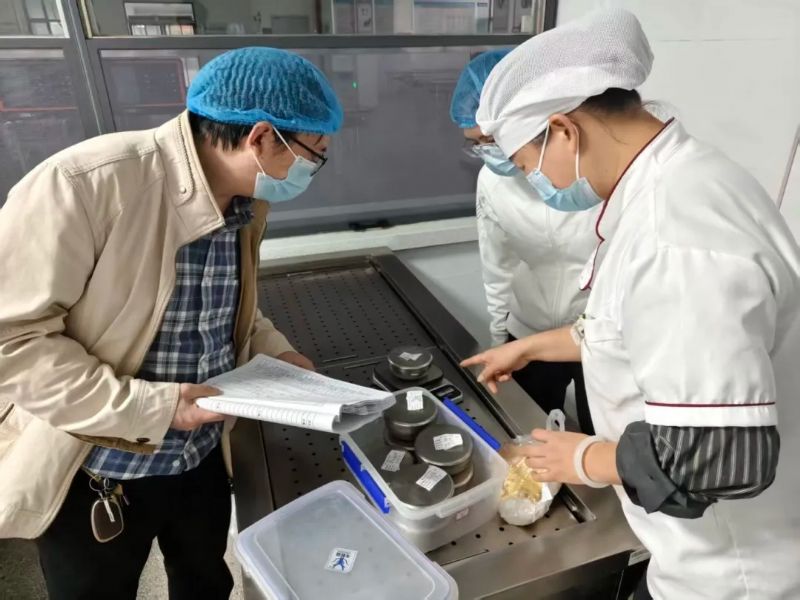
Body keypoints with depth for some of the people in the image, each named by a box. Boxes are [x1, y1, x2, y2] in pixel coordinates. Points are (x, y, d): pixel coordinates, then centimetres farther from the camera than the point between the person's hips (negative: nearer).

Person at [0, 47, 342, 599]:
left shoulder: (249, 201, -4)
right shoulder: (86, 182, -27)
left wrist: (272, 350, -3)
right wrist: (149, 407, -26)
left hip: (203, 458, 6)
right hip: (94, 476, -5)